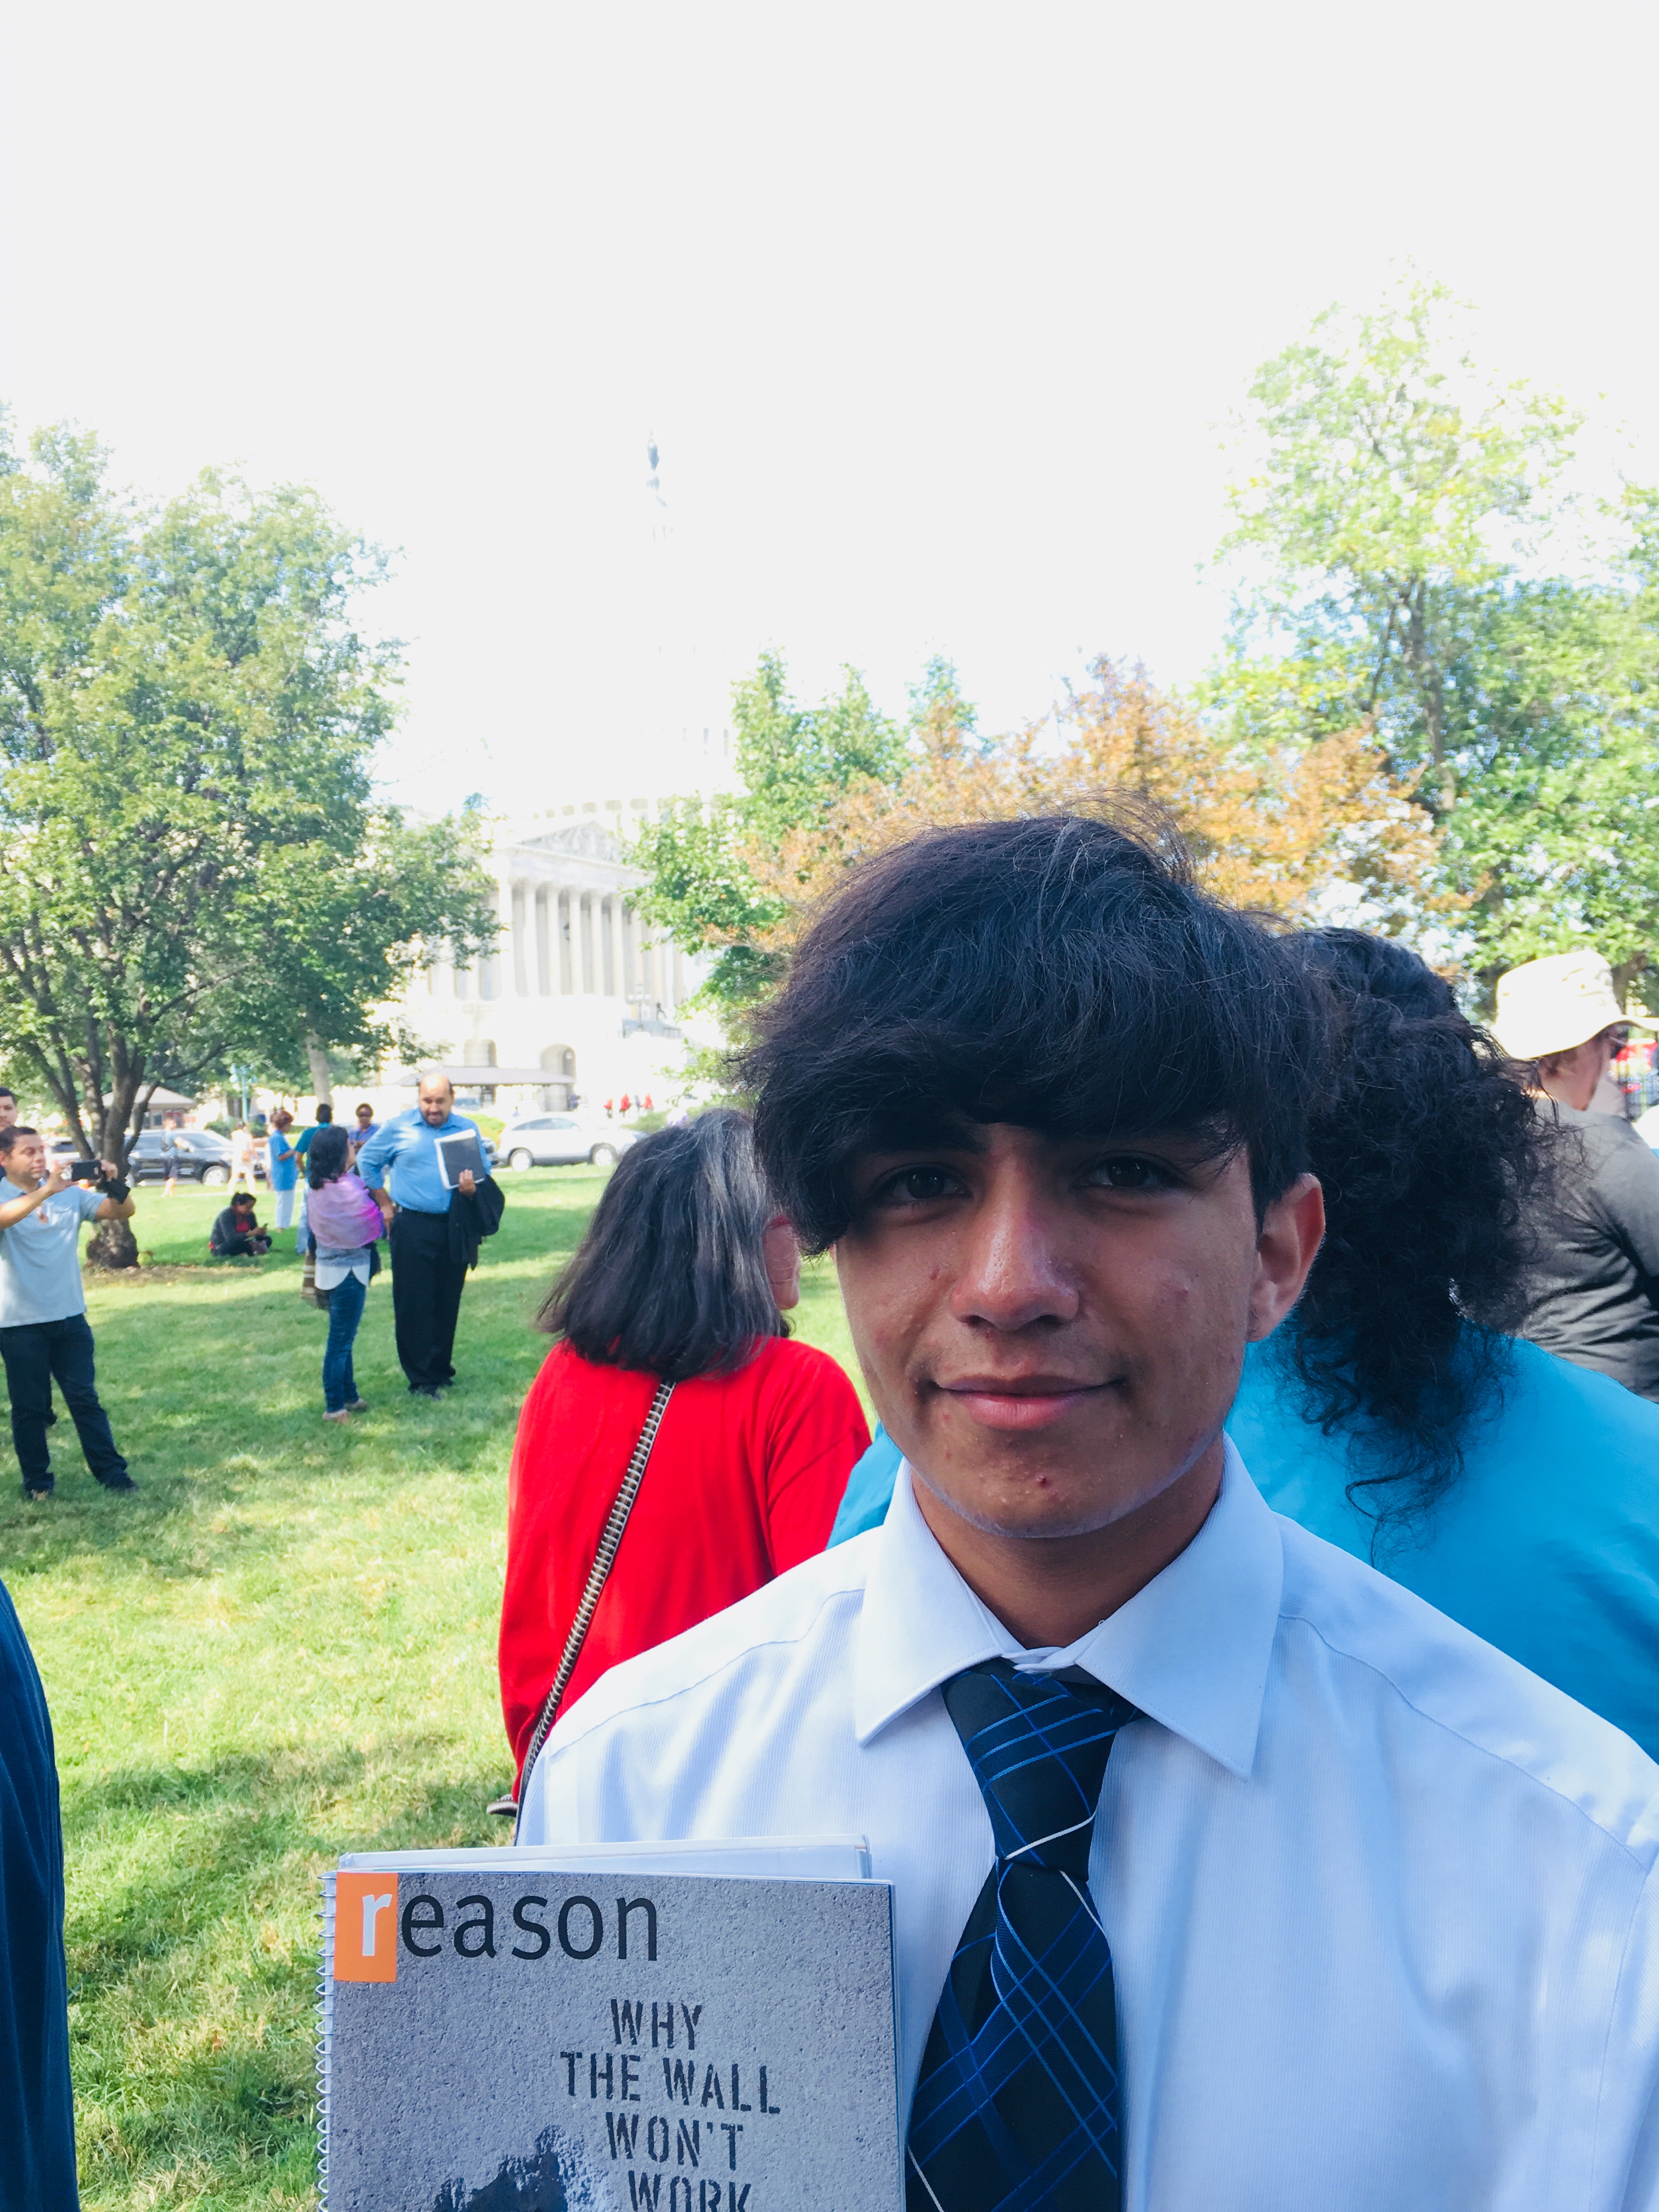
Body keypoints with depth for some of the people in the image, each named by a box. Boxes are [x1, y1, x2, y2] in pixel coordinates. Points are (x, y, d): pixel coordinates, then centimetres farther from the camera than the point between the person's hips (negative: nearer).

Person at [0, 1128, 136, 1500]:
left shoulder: (70, 1192, 2)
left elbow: (123, 1212, -2)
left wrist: (115, 1185, -22)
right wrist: (46, 1191, -40)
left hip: (69, 1316, 3)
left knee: (84, 1398, 8)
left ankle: (111, 1470, 13)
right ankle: (36, 1480, 21)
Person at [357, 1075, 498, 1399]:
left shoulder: (467, 1129, 5)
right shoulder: (399, 1127, 0)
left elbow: (484, 1174, 9)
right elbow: (366, 1161, 12)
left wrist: (472, 1189, -15)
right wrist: (385, 1204, 8)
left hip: (454, 1228, 2)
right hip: (412, 1228, -2)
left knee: (448, 1304, 9)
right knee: (413, 1305, -3)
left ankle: (441, 1369, 22)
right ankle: (421, 1379, 5)